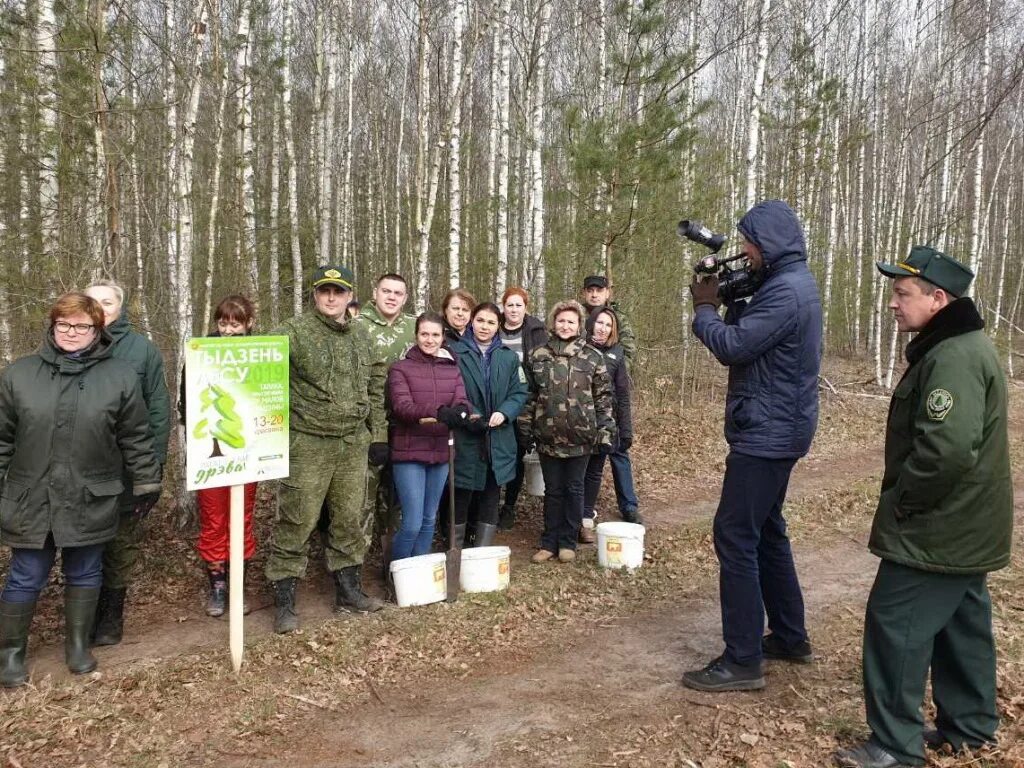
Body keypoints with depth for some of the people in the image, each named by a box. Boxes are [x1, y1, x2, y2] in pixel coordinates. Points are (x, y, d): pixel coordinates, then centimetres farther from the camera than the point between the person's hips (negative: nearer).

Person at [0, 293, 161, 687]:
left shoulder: (121, 376, -2)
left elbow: (136, 439, 1)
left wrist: (146, 484, 2)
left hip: (91, 502, 0)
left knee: (85, 573, 13)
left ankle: (78, 644, 31)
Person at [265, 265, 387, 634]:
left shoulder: (361, 335, 11)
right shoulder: (294, 331, -8)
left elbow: (374, 388, 16)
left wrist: (379, 434, 13)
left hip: (354, 444, 6)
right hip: (308, 445, -5)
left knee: (351, 520, 14)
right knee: (296, 523, 0)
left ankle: (348, 589, 29)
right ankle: (284, 601, 13)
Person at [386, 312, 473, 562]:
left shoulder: (452, 369, 11)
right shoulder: (400, 368, -3)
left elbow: (462, 402, -2)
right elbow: (401, 407, -16)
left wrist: (460, 412, -27)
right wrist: (438, 412, -33)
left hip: (441, 452, 5)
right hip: (409, 453, -5)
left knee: (429, 520, 14)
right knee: (412, 523, -7)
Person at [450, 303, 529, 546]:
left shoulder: (509, 357, 9)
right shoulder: (455, 352, -2)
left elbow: (519, 392, 6)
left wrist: (504, 412, -12)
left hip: (498, 442, 3)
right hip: (464, 439, -3)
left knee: (490, 499, 10)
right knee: (460, 499, 4)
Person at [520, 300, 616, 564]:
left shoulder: (593, 357, 0)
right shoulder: (538, 356, 4)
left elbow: (604, 397, 0)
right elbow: (530, 395, 8)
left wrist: (606, 432, -5)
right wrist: (526, 429, 5)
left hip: (581, 437, -1)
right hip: (548, 436, 1)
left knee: (574, 489, 9)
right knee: (553, 490, 11)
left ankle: (568, 542, 21)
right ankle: (549, 541, 22)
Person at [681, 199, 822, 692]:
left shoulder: (787, 291, -19)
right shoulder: (787, 283, 15)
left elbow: (731, 347, -23)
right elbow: (747, 336, 13)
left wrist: (703, 309, -6)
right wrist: (727, 301, 0)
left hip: (767, 433, -11)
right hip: (774, 430, 11)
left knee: (735, 536, -8)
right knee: (766, 531, 18)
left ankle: (742, 661, -1)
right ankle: (790, 637, 31)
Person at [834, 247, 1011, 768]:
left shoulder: (954, 358, -23)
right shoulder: (958, 348, 12)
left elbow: (947, 449, -33)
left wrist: (902, 499, -18)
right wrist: (906, 499, 15)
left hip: (939, 531, -11)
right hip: (963, 527, 11)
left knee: (895, 624, -4)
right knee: (960, 621, 20)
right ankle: (969, 725, 35)